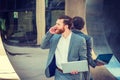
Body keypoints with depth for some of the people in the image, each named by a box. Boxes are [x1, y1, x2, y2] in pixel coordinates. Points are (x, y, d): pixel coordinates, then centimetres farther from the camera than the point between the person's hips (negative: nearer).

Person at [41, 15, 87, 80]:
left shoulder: (79, 40, -9)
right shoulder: (55, 37, 4)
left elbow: (83, 59, -4)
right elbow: (43, 46, 4)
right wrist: (49, 33, -7)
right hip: (58, 74, 4)